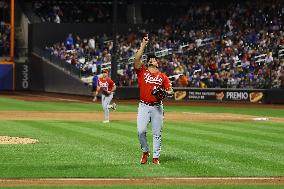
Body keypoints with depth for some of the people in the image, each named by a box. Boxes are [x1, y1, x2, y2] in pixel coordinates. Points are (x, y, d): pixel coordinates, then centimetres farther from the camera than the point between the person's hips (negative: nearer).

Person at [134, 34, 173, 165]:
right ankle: (145, 152, 11)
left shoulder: (162, 76, 11)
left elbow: (170, 90, 7)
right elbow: (137, 59, -7)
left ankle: (155, 157, 7)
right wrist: (143, 45, -6)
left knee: (157, 133, 1)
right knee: (140, 130, -11)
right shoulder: (142, 72, 8)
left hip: (157, 107, 1)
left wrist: (165, 93, -16)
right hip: (144, 106, -1)